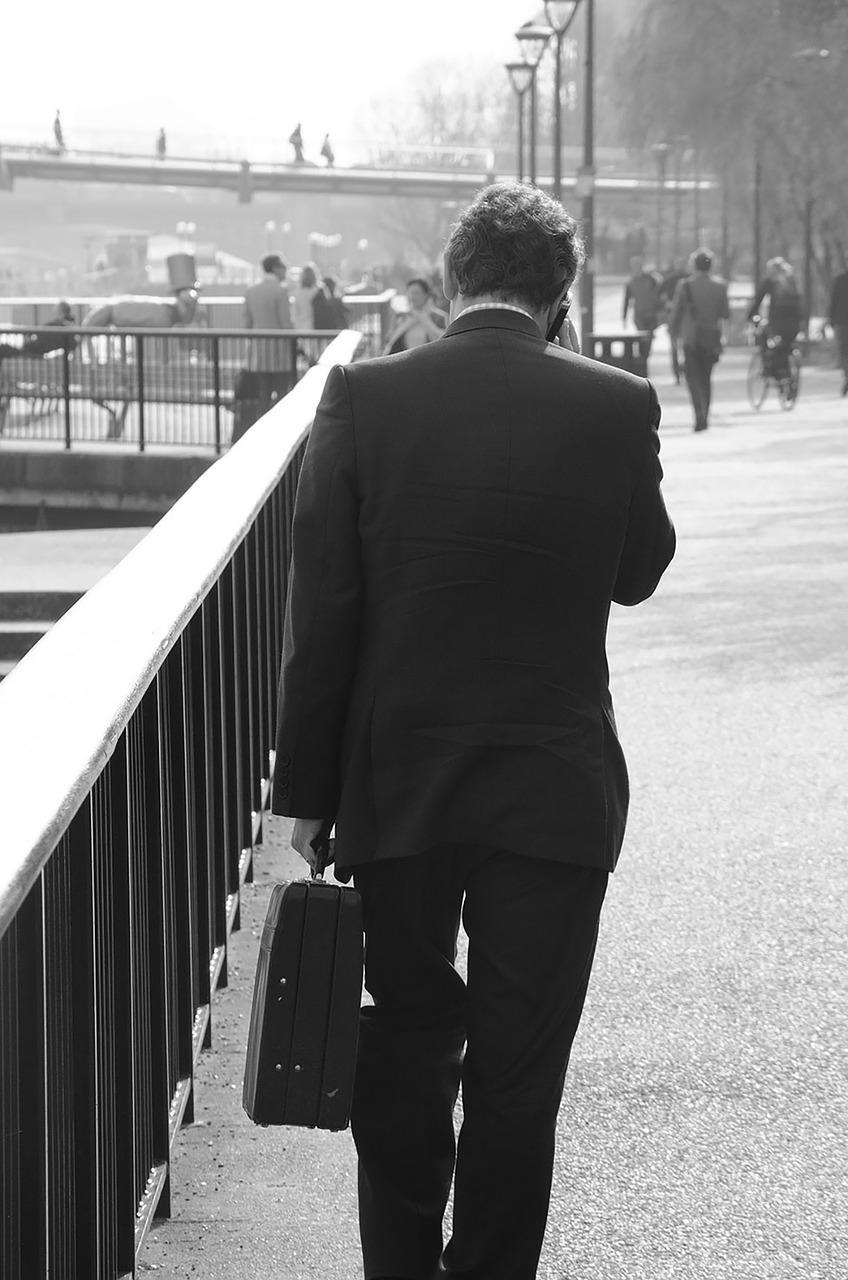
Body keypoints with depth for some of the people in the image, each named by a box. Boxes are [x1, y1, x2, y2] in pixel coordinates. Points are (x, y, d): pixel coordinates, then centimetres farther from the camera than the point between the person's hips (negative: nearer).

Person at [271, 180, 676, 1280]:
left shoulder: (363, 397, -9)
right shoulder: (617, 408, -9)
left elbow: (320, 612, -7)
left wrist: (308, 788, -1)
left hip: (395, 785, 1)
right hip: (554, 791, -1)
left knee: (404, 1047, 16)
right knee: (518, 1069, 8)